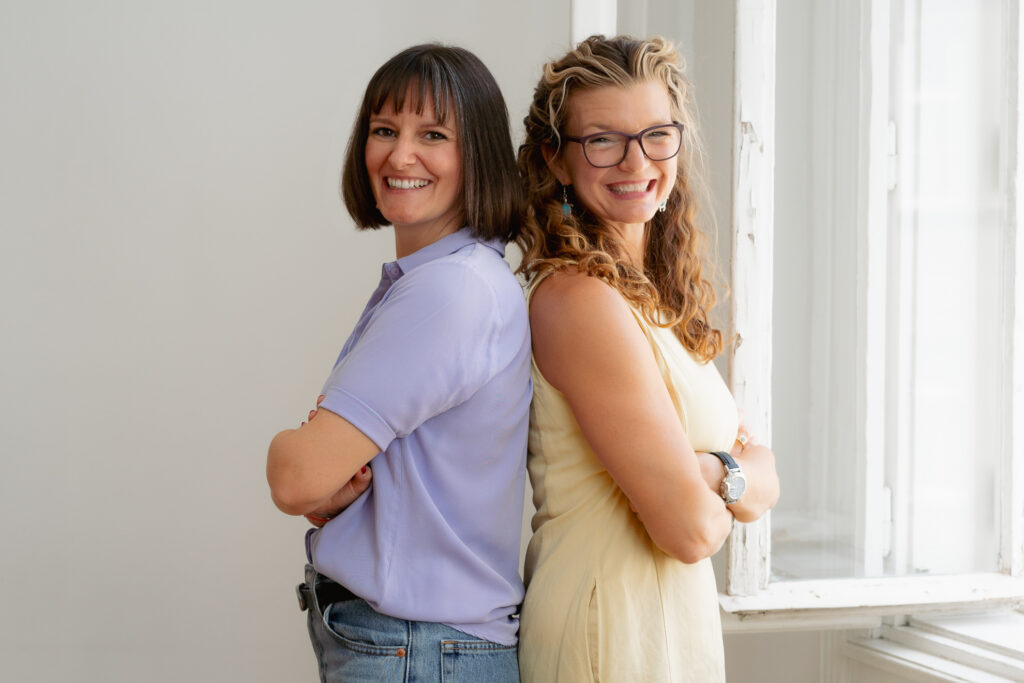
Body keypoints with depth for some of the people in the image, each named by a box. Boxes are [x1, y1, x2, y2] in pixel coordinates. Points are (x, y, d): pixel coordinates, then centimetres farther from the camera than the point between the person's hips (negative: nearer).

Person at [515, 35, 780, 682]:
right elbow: (690, 528, -21)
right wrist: (735, 485, 0)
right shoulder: (579, 298, -19)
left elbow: (766, 481, 6)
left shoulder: (658, 299, 9)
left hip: (678, 627, 9)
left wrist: (709, 473, -15)